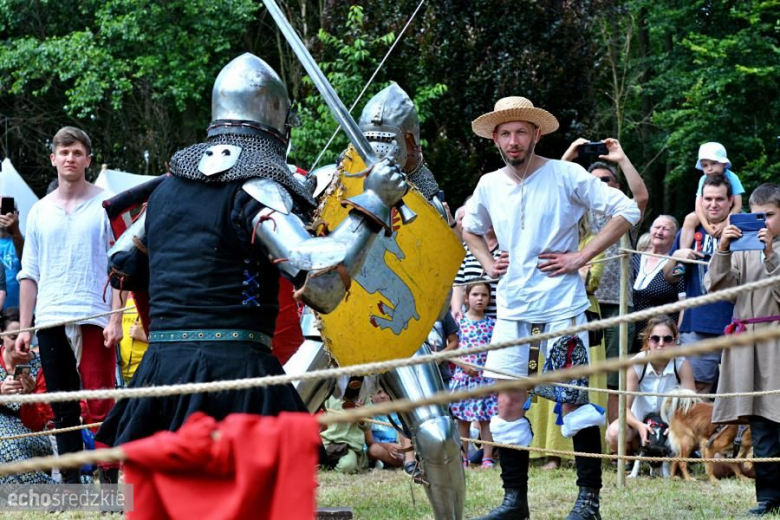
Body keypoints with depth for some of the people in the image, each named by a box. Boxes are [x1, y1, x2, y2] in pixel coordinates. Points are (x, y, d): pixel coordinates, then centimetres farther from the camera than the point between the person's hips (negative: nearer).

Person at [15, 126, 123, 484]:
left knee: (101, 406, -8)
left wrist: (116, 319, -11)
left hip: (94, 318, -4)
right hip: (50, 321, 4)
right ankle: (70, 483, 13)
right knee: (62, 410, 8)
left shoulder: (105, 205, 2)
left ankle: (109, 481, -7)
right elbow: (29, 273, 15)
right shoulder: (39, 211, 13)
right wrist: (24, 328, 9)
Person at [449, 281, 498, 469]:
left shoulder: (492, 323, 6)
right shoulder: (459, 322, 2)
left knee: (487, 418, 0)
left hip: (486, 375, 0)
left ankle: (488, 458, 3)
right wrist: (464, 365, -12)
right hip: (463, 375, 0)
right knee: (462, 418, 3)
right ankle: (463, 458, 9)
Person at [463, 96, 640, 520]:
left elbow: (627, 211, -9)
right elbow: (470, 228, 30)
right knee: (509, 402, 4)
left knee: (574, 399, -4)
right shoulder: (489, 186, 8)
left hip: (561, 305, -5)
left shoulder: (565, 176, -7)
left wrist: (581, 257, -12)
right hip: (512, 308, 5)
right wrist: (487, 263, 11)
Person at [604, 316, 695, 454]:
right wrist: (639, 425, -42)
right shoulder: (636, 364, -19)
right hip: (639, 422, -1)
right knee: (614, 433, -34)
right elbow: (624, 406, -21)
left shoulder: (682, 364, -17)